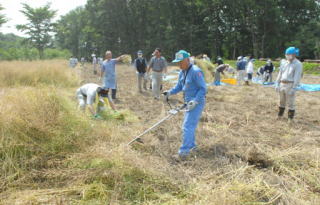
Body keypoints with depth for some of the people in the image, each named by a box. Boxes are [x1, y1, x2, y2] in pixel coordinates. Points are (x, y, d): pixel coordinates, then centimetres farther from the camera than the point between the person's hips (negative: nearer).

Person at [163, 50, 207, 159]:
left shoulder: (196, 71, -19)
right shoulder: (182, 72, 8)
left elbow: (203, 89, -19)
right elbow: (179, 86, 16)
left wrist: (195, 101, -26)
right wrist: (170, 92, 0)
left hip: (197, 103, -9)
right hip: (189, 102, 9)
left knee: (187, 126, -11)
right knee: (189, 125, 19)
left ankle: (184, 151, -7)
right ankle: (191, 145, 36)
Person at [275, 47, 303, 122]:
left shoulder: (298, 64, -8)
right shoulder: (284, 64, 12)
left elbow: (297, 77, -14)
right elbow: (280, 74, 16)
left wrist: (294, 88, -20)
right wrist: (277, 84, 9)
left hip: (290, 85, -6)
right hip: (282, 84, 6)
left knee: (290, 103, -1)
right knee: (282, 101, 17)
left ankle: (290, 118, 8)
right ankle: (280, 115, 28)